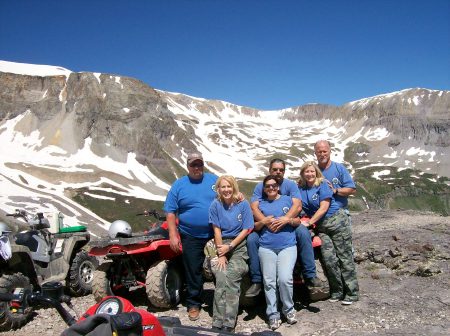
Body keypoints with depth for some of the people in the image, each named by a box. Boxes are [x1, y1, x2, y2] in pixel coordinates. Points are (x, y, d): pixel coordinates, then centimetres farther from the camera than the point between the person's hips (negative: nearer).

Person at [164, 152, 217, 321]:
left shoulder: (214, 180, 5)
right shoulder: (179, 185, 1)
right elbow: (170, 211, -1)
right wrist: (173, 235, -8)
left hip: (217, 235, 1)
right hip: (191, 237, -1)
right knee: (192, 270, 7)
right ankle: (193, 304, 23)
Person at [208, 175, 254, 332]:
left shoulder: (243, 204, 0)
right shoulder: (216, 205, 3)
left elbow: (246, 230, -1)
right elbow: (217, 230, 1)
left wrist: (230, 247, -10)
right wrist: (221, 255, -6)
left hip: (239, 245, -1)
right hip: (222, 245, 1)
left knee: (231, 278, -22)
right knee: (221, 277, -21)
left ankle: (228, 325, -23)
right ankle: (217, 324, -19)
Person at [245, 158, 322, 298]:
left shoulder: (290, 185, -1)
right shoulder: (260, 187, 2)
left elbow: (297, 205, -15)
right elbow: (254, 208, -10)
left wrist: (286, 218, -35)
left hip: (288, 223, -1)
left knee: (303, 233, -29)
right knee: (251, 239, -25)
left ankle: (310, 276, -19)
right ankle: (256, 281, -13)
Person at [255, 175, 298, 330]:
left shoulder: (287, 199, 12)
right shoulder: (260, 203, 14)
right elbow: (254, 226, 14)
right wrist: (264, 221, -5)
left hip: (287, 246, -1)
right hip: (266, 247, 1)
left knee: (285, 279, -14)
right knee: (269, 281, -2)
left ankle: (289, 309, 8)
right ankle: (272, 314, 9)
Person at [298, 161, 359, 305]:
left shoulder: (322, 184, -8)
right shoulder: (301, 189, 6)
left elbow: (324, 208, -14)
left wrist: (309, 222, -15)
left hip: (337, 221, -4)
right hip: (321, 227, 4)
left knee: (344, 256, -1)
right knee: (329, 258, -6)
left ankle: (351, 292, 6)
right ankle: (337, 291, 10)